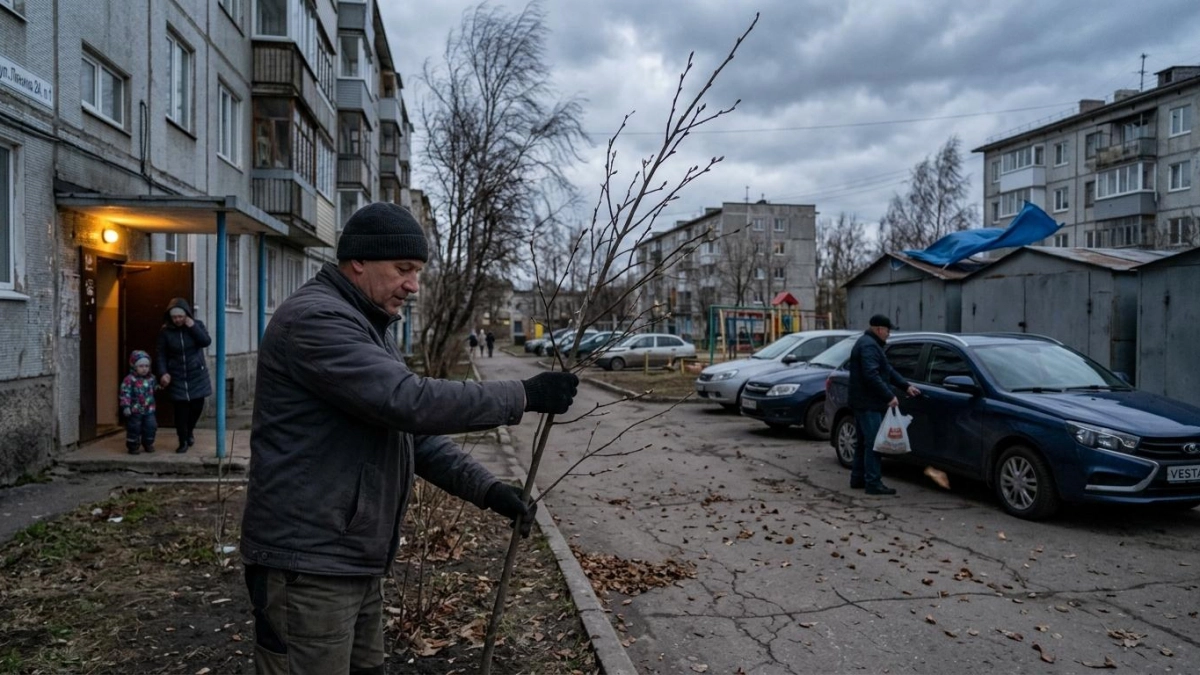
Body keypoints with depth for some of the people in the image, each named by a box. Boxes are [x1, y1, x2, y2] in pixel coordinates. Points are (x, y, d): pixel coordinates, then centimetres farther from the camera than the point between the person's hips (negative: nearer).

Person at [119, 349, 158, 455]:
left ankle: (148, 444, 24)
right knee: (134, 429, 2)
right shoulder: (129, 379, -12)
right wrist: (125, 406, -21)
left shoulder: (151, 379, 6)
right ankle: (133, 446, 15)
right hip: (135, 411, -5)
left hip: (149, 410, 5)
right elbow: (125, 394, -15)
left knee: (151, 427, 7)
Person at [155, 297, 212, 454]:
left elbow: (207, 341, -14)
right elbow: (161, 355, -2)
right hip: (177, 377, -1)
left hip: (197, 375, 1)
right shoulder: (165, 331, -4)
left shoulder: (197, 324, 0)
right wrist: (163, 373, -13)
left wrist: (193, 327, -20)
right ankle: (183, 441, 10)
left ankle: (189, 431, 34)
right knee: (181, 409, -3)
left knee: (197, 406, 5)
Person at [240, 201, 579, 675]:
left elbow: (413, 430, 13)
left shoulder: (366, 327, 17)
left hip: (357, 562, 10)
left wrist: (486, 488, 1)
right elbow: (411, 402, -27)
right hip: (308, 567, -10)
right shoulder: (316, 319, -17)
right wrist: (523, 396, -21)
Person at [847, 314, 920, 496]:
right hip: (869, 404, -11)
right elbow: (871, 375, -26)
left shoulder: (869, 344, 20)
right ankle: (873, 483, -8)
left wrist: (906, 386, 18)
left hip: (863, 403, 11)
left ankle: (858, 478, 22)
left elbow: (888, 370, 23)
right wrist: (889, 396, -24)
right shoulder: (869, 346, -15)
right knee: (873, 442, -10)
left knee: (864, 442, 16)